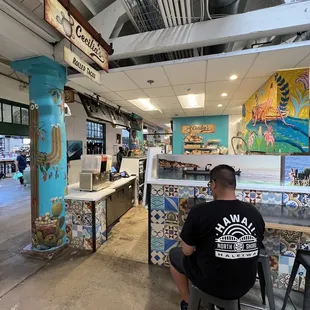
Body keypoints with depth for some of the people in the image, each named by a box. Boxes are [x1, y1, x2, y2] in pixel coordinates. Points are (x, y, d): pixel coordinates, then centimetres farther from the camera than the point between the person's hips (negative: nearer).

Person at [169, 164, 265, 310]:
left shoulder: (200, 211, -25)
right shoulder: (255, 213, -10)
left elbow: (187, 251, -14)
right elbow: (254, 248, 5)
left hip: (211, 284, -4)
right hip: (245, 286, 5)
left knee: (174, 254, 21)